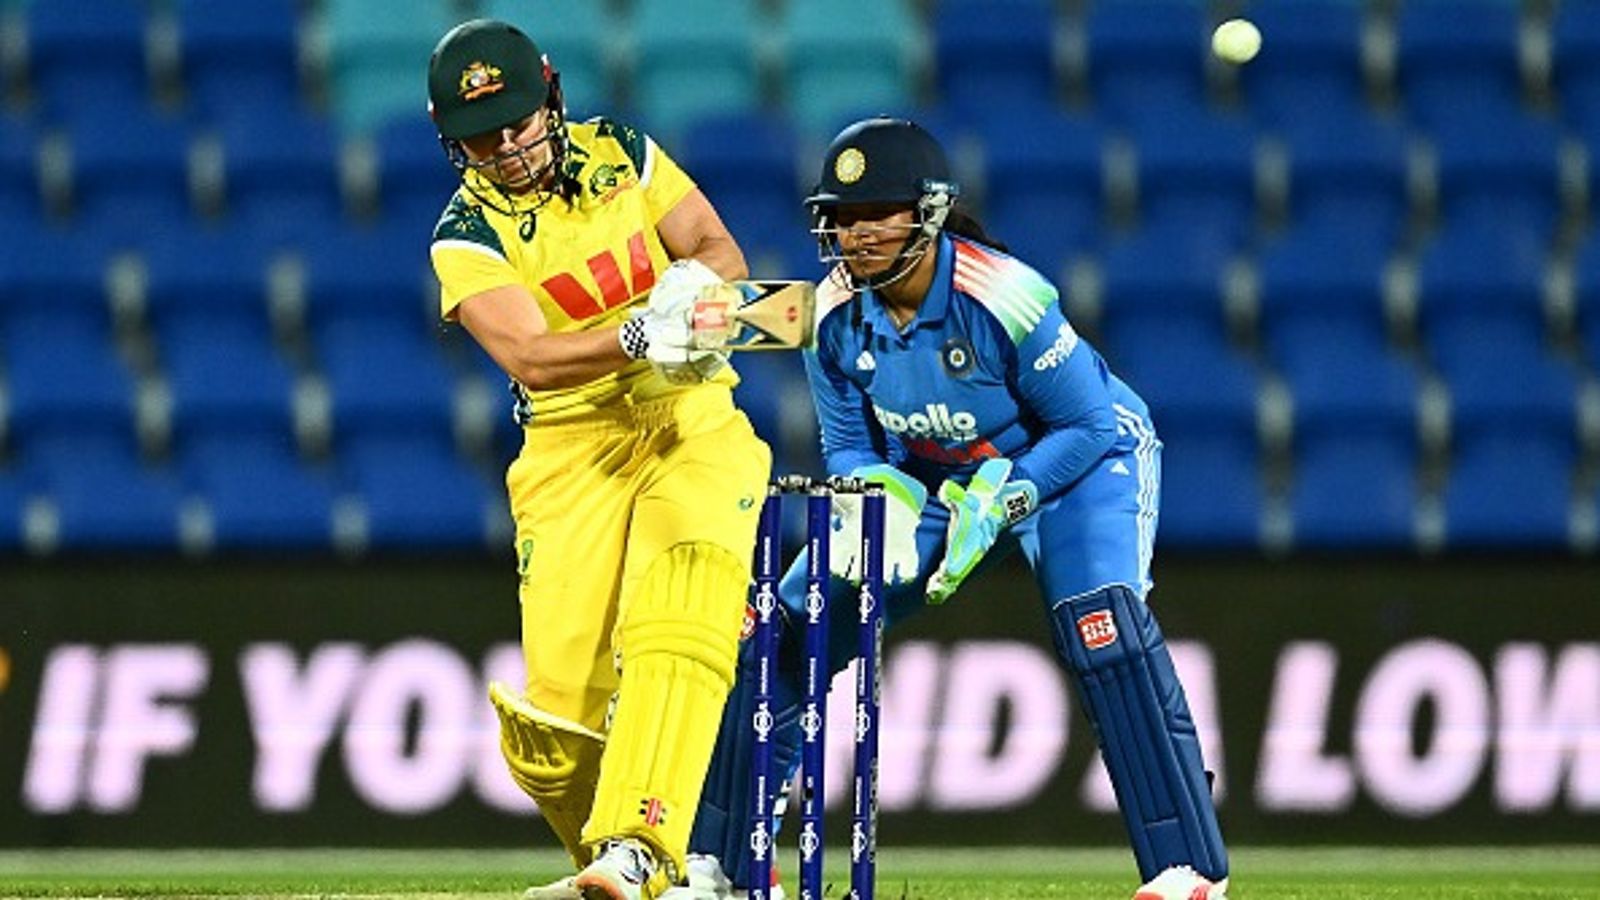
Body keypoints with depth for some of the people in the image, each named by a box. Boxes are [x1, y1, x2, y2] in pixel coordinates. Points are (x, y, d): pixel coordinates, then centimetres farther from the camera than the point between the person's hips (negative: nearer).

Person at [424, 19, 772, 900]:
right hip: (574, 454, -1)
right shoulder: (467, 237, -4)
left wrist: (692, 282, -17)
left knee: (677, 623, -26)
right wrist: (637, 338, -35)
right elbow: (529, 358, -18)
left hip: (695, 427, 1)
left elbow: (723, 251, 7)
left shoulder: (621, 157, 6)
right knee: (558, 708, -10)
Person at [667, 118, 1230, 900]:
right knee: (790, 626, -2)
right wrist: (886, 501, -26)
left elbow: (1088, 427, -23)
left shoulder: (1001, 298, -32)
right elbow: (851, 448, -4)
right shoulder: (835, 314, -16)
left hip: (1079, 460, -5)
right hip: (932, 476, 5)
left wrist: (994, 502, -32)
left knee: (1100, 622, -31)